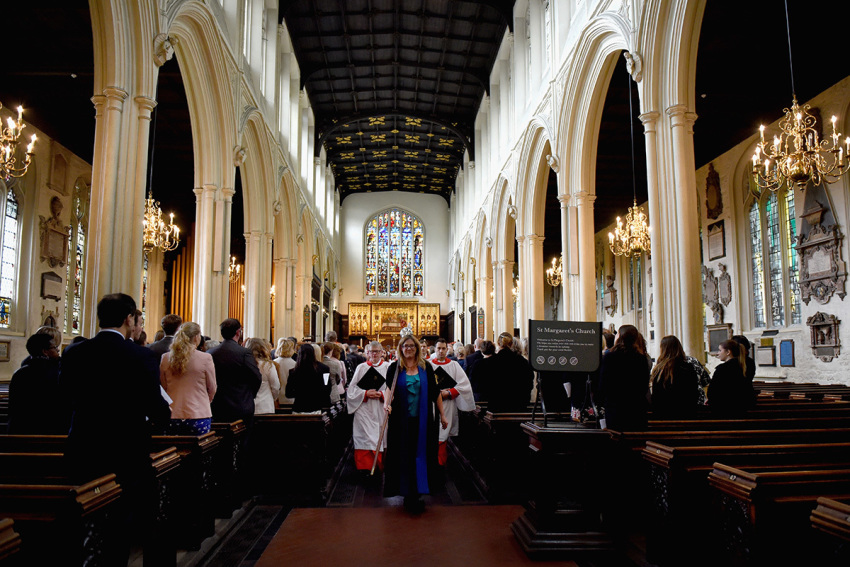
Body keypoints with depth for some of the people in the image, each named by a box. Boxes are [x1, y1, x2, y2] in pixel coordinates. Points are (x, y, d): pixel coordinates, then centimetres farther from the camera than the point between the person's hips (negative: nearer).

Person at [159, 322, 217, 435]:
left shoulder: (165, 358, 1)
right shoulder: (205, 358, -9)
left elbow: (163, 387, 13)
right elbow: (212, 390, 1)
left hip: (172, 416, 4)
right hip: (198, 416, -4)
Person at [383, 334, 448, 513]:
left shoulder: (426, 367, 5)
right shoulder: (394, 368, 1)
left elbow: (435, 392, 7)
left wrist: (442, 415, 7)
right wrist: (387, 402, -25)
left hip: (422, 420, 2)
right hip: (401, 420, -1)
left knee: (420, 454, 4)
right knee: (403, 456, 1)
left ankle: (414, 495, 17)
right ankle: (408, 494, 12)